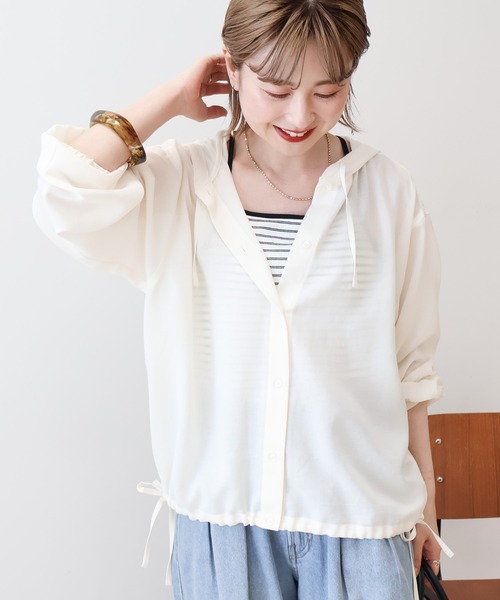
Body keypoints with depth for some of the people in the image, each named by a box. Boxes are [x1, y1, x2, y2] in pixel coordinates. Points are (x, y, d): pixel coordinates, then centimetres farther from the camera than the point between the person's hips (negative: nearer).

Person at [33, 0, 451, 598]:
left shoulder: (386, 191, -3)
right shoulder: (178, 184, -5)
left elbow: (411, 365, 4)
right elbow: (64, 195, -24)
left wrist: (424, 500, 10)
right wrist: (172, 98, -12)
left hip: (359, 513, 1)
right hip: (220, 512, 0)